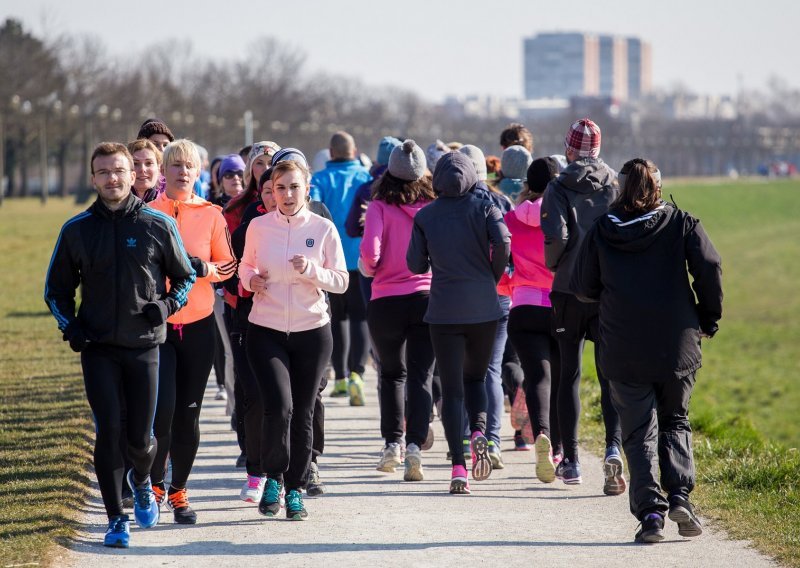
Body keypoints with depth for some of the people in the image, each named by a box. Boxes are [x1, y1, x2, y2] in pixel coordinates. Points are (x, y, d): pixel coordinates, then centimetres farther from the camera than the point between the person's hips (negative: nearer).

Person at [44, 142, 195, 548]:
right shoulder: (76, 229, 3)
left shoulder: (158, 226, -1)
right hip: (98, 348, 0)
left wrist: (168, 305, -8)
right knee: (108, 431, -8)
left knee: (140, 438, 3)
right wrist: (70, 327, -2)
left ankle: (141, 481, 37)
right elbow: (56, 289, 13)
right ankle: (116, 520, 3)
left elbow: (186, 277, 10)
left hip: (145, 347, 0)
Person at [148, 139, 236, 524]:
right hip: (157, 321, -2)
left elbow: (228, 265, 7)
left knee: (188, 413, 5)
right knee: (162, 408, -13)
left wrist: (204, 268, -13)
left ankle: (179, 492, 16)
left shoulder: (211, 214, 4)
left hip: (198, 323, 2)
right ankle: (154, 484, 6)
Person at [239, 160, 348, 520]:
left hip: (312, 331, 1)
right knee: (278, 407, -17)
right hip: (266, 331, -1)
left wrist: (312, 270, -17)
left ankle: (295, 489, 19)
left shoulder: (323, 229, -1)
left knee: (302, 415, 5)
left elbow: (342, 281, 0)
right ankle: (273, 477, 5)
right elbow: (245, 267, 17)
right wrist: (250, 279, -5)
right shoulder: (258, 227, 1)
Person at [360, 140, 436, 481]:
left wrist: (369, 268, 3)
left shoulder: (380, 207, -7)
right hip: (428, 297, 1)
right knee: (421, 376, 3)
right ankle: (414, 446, -11)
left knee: (392, 374, 18)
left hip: (386, 301, -1)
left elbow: (370, 250, -18)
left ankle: (392, 443, 14)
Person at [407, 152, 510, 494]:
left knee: (451, 388, 2)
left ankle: (458, 468, -8)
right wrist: (494, 276, 2)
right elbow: (502, 241, -15)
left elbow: (416, 264, 4)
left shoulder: (425, 216, 3)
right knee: (475, 377, 21)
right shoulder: (484, 208, 0)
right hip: (483, 307, 0)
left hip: (444, 310, 0)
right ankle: (479, 429, -8)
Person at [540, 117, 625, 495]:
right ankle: (613, 447, -21)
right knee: (611, 375, 1)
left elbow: (556, 237, -17)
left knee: (569, 375, 11)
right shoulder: (616, 186, 2)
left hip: (569, 292, -1)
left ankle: (570, 461, 14)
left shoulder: (558, 188, -4)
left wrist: (553, 264, 2)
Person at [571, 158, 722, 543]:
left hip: (623, 351, 0)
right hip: (677, 347, 0)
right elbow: (709, 268, -10)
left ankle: (650, 511, -6)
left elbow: (582, 287, 4)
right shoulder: (681, 224, 0)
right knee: (675, 421, 18)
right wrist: (708, 318, 3)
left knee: (639, 433, 5)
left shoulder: (601, 231, 2)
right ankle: (680, 493, -2)